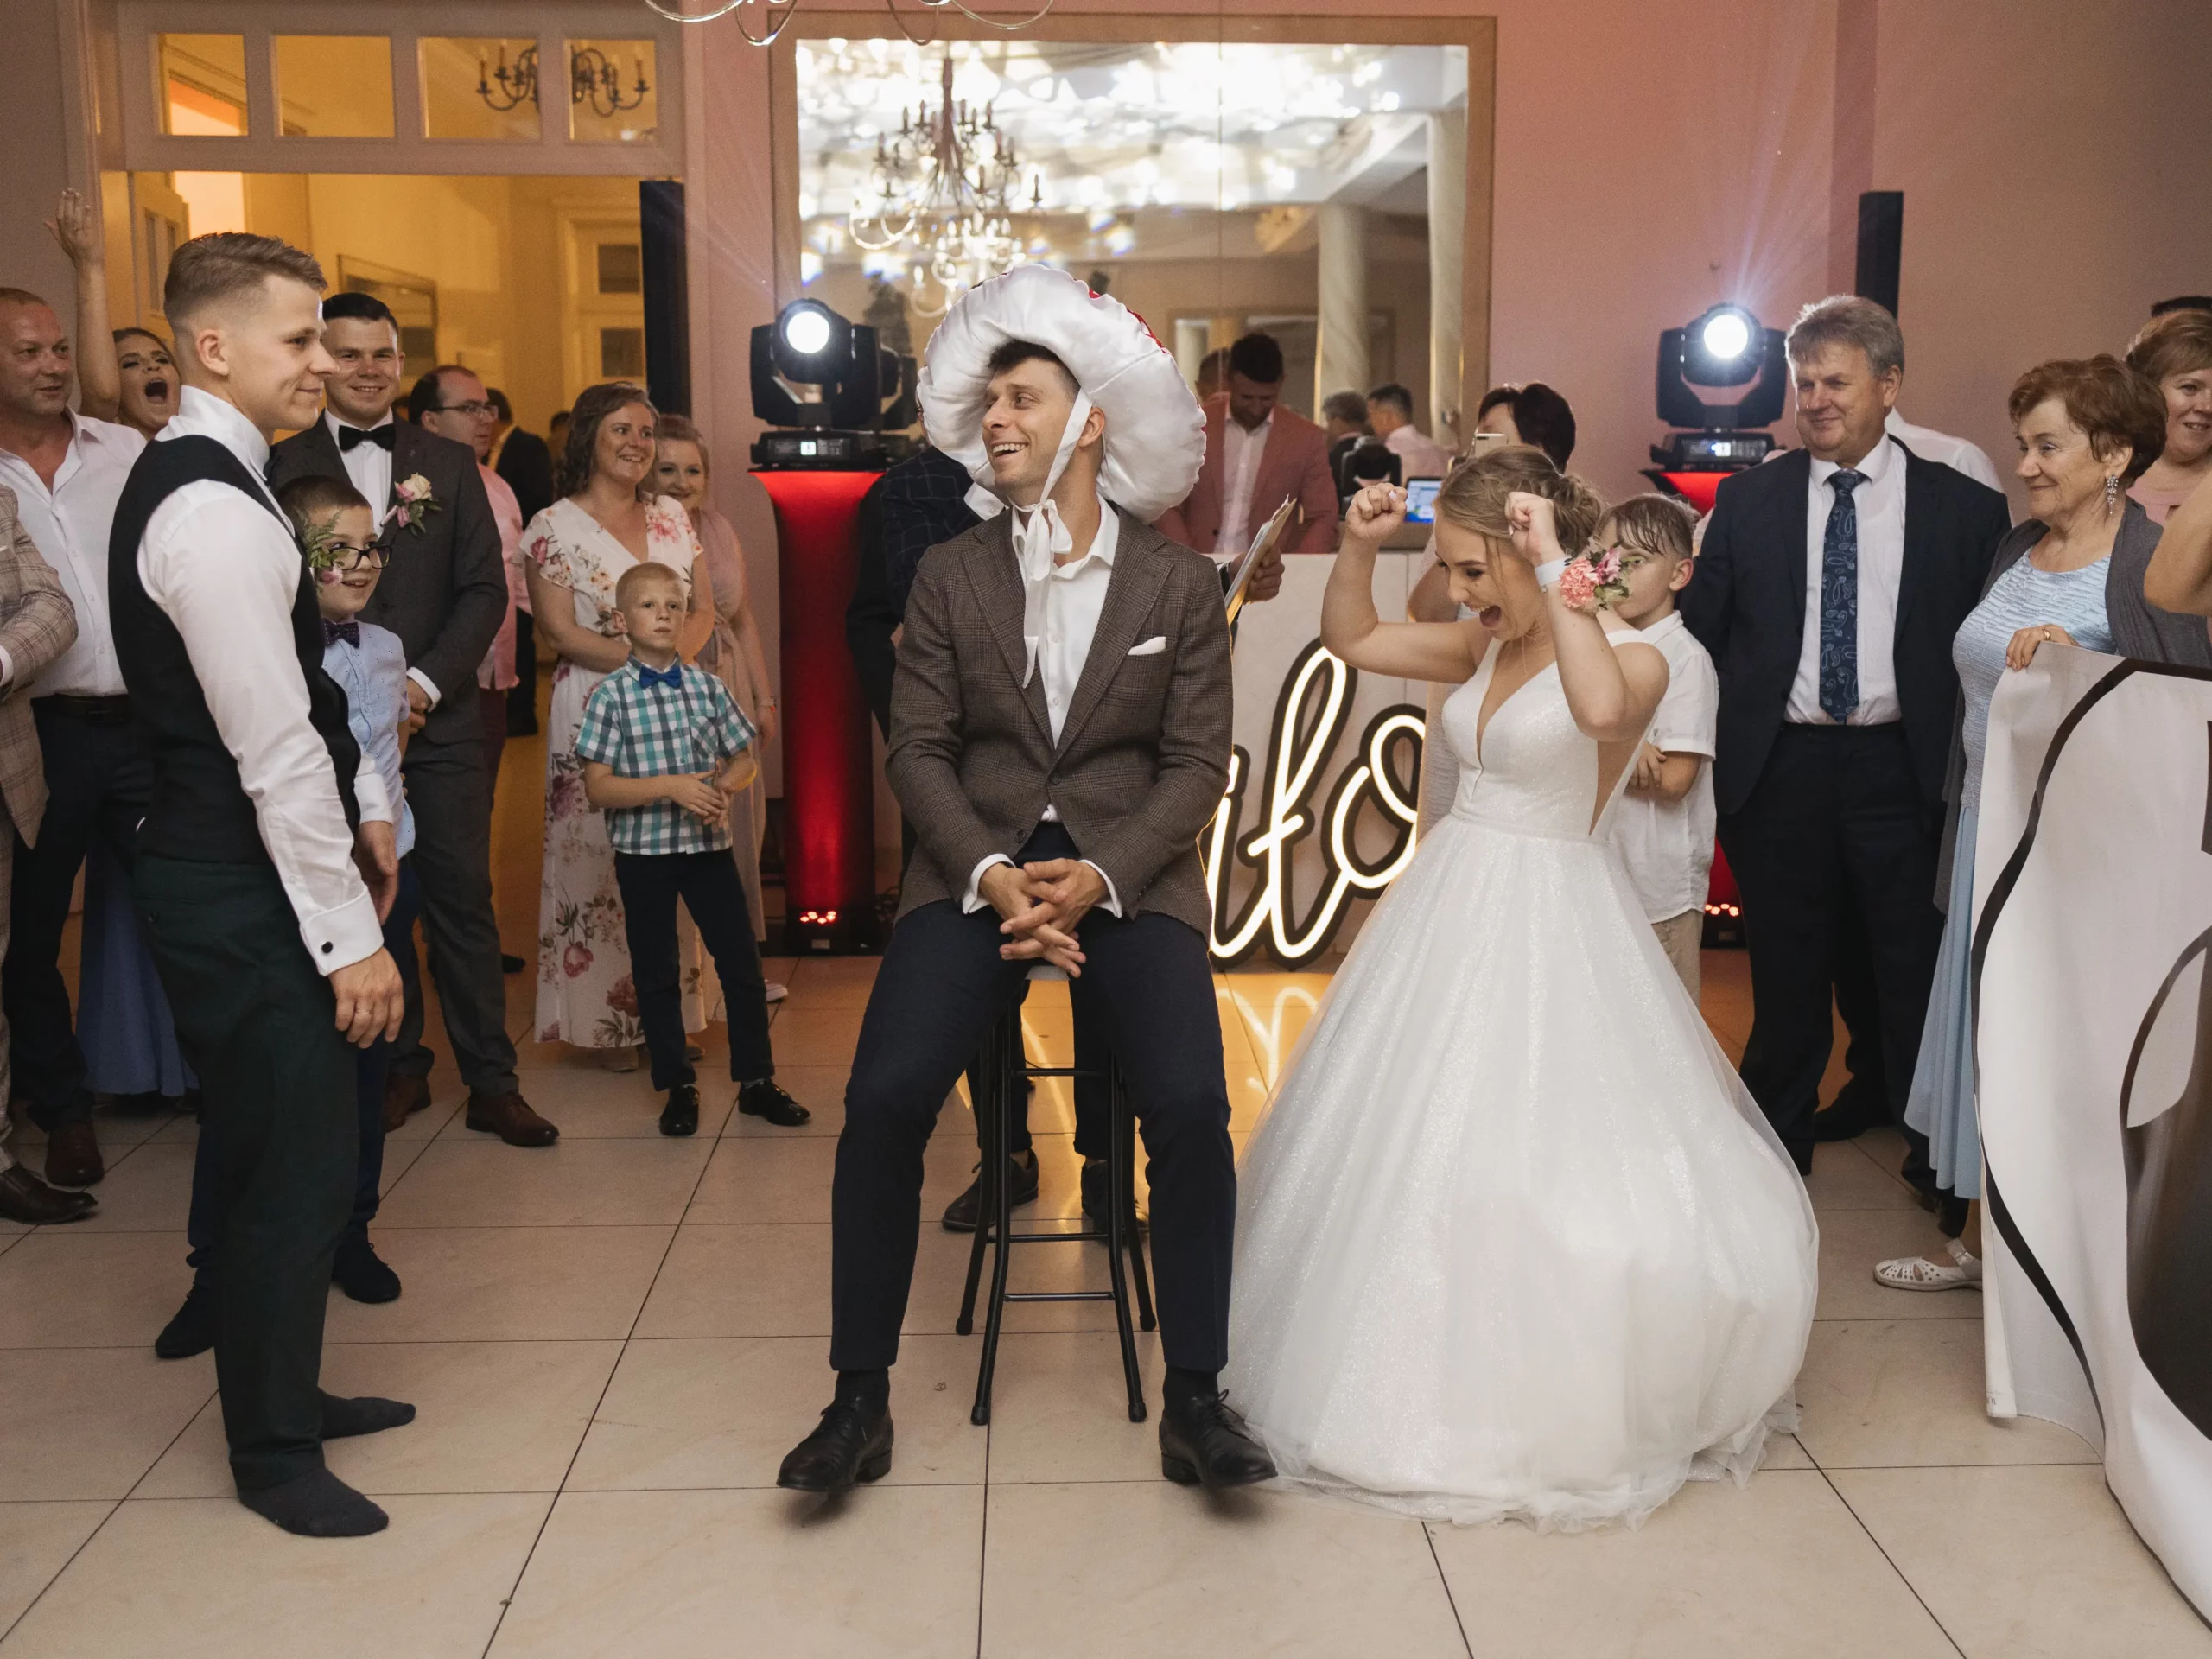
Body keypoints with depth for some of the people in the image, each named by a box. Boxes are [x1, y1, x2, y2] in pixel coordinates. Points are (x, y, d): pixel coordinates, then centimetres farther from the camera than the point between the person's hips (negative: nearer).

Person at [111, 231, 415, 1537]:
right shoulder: (215, 512, -21)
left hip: (240, 877, 10)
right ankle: (274, 1454, 19)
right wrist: (350, 936, -20)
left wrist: (365, 808, 19)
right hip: (244, 899, -10)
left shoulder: (201, 481, 12)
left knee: (286, 1159, 20)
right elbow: (276, 753, -23)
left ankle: (287, 1392, 36)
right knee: (292, 1172, 1)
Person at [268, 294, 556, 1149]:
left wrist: (425, 681, -8)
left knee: (463, 902, 1)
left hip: (438, 719, 1)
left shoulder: (450, 463, 10)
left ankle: (492, 1083, 7)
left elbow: (484, 589, 5)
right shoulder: (280, 466, 5)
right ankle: (400, 1067, 21)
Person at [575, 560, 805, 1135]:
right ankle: (678, 1087, 21)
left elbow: (744, 759, 11)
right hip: (643, 853, -2)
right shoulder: (610, 695, -6)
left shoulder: (708, 687, 2)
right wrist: (671, 787, -20)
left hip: (709, 845, 2)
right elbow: (597, 787, -10)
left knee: (741, 961, 4)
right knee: (656, 974, 8)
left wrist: (723, 787, -11)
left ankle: (756, 1079, 18)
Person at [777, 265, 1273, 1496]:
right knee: (884, 1097, -19)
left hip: (1130, 873, -1)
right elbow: (920, 748, 3)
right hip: (978, 868, 1)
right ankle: (861, 1400, -2)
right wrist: (991, 875, -13)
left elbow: (1197, 764, 0)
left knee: (1191, 1104, -22)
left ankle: (1195, 1401, -3)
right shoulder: (951, 575, 7)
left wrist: (1097, 876, -15)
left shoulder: (1180, 582, 4)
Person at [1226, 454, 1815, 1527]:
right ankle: (1432, 1370, 32)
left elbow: (1601, 708, -37)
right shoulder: (1484, 645, 7)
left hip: (1547, 925, -7)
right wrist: (1358, 546, -1)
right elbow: (1348, 641, 15)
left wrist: (1554, 573, -30)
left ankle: (1551, 1400, 16)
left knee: (1537, 1153, -4)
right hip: (1451, 907, 7)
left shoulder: (1634, 656, -12)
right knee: (1408, 1146, 13)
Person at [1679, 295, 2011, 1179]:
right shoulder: (1746, 499, 5)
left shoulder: (1964, 507, 1)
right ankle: (1778, 1143, 31)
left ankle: (1939, 1155, 26)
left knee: (1918, 972, 8)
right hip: (1778, 767, 1)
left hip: (1902, 769, -1)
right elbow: (1700, 629, 5)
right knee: (1786, 974, 13)